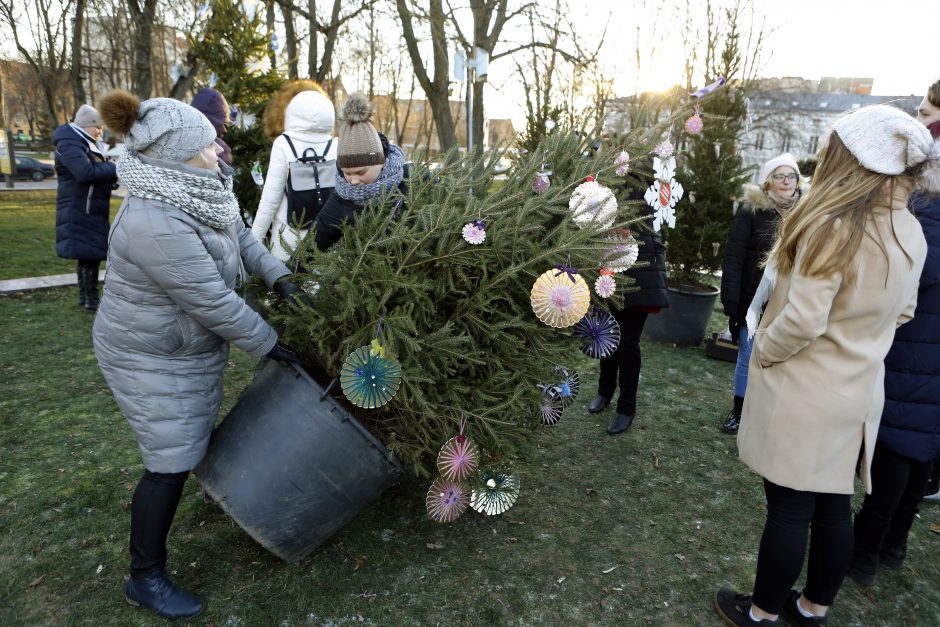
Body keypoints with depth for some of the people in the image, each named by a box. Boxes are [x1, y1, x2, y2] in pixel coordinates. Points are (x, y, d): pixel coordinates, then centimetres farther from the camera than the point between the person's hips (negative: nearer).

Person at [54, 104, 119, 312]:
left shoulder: (84, 144, 19)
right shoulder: (70, 144, -14)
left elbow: (97, 171, 20)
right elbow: (86, 172, -28)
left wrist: (112, 177, 0)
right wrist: (116, 168, -21)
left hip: (88, 210, 10)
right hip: (80, 212, -10)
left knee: (87, 254, 15)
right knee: (90, 254, -9)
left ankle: (84, 295, 24)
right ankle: (91, 299, -3)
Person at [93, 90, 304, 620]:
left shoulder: (197, 193, -5)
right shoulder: (157, 224, -34)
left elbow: (239, 234, 10)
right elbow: (213, 302, -29)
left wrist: (278, 275, -4)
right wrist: (267, 343, -17)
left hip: (194, 345, 8)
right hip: (154, 360, -8)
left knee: (198, 432, 28)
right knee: (171, 461, 1)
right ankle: (146, 577, 19)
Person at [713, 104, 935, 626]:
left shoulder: (833, 227, -21)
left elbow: (802, 320, -24)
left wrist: (763, 350, -8)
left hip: (804, 395, -7)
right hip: (859, 394, 7)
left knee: (789, 509, 6)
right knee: (833, 508, 18)